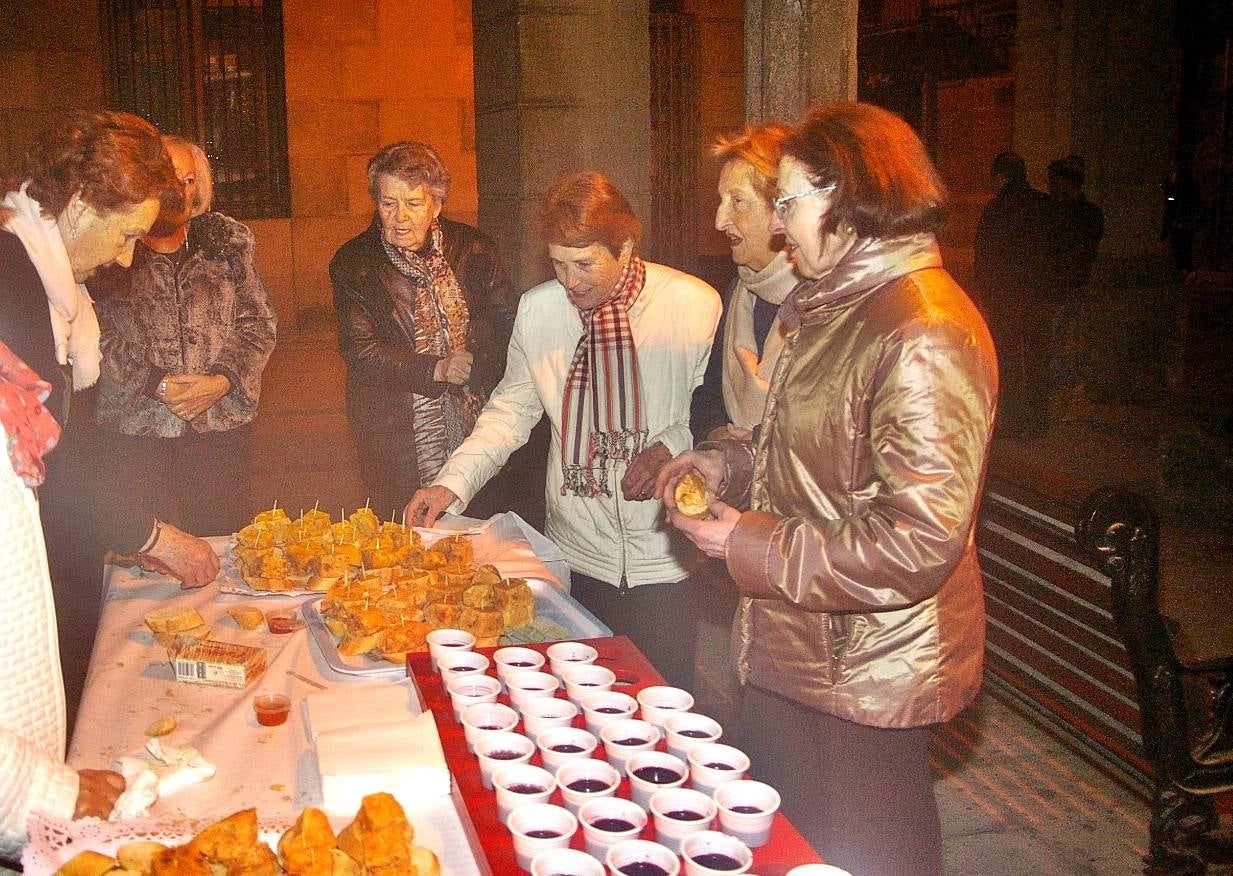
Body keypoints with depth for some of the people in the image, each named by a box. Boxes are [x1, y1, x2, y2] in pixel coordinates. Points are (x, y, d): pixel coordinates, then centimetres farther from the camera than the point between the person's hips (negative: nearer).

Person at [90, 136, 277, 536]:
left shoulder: (227, 243, 10)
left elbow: (259, 323, 6)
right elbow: (96, 336, -5)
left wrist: (222, 380, -8)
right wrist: (155, 384, -14)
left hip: (221, 422, 2)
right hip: (136, 426, -2)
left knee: (223, 533, 5)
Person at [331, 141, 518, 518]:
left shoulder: (474, 249, 2)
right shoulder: (353, 262, -3)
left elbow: (509, 326, 3)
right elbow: (359, 351, -9)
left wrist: (473, 369, -15)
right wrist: (436, 369, -18)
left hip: (479, 420, 2)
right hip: (397, 436, -2)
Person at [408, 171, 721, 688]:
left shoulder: (694, 305, -10)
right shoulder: (537, 310, 0)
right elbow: (512, 409, 7)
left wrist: (673, 446, -18)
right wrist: (452, 482, -4)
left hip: (662, 561, -3)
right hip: (578, 553, 3)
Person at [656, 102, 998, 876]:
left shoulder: (924, 334, -25)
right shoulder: (845, 305, 8)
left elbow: (917, 542, -28)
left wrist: (749, 546, -20)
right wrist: (728, 464, 3)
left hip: (862, 688, -9)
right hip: (795, 658, 9)